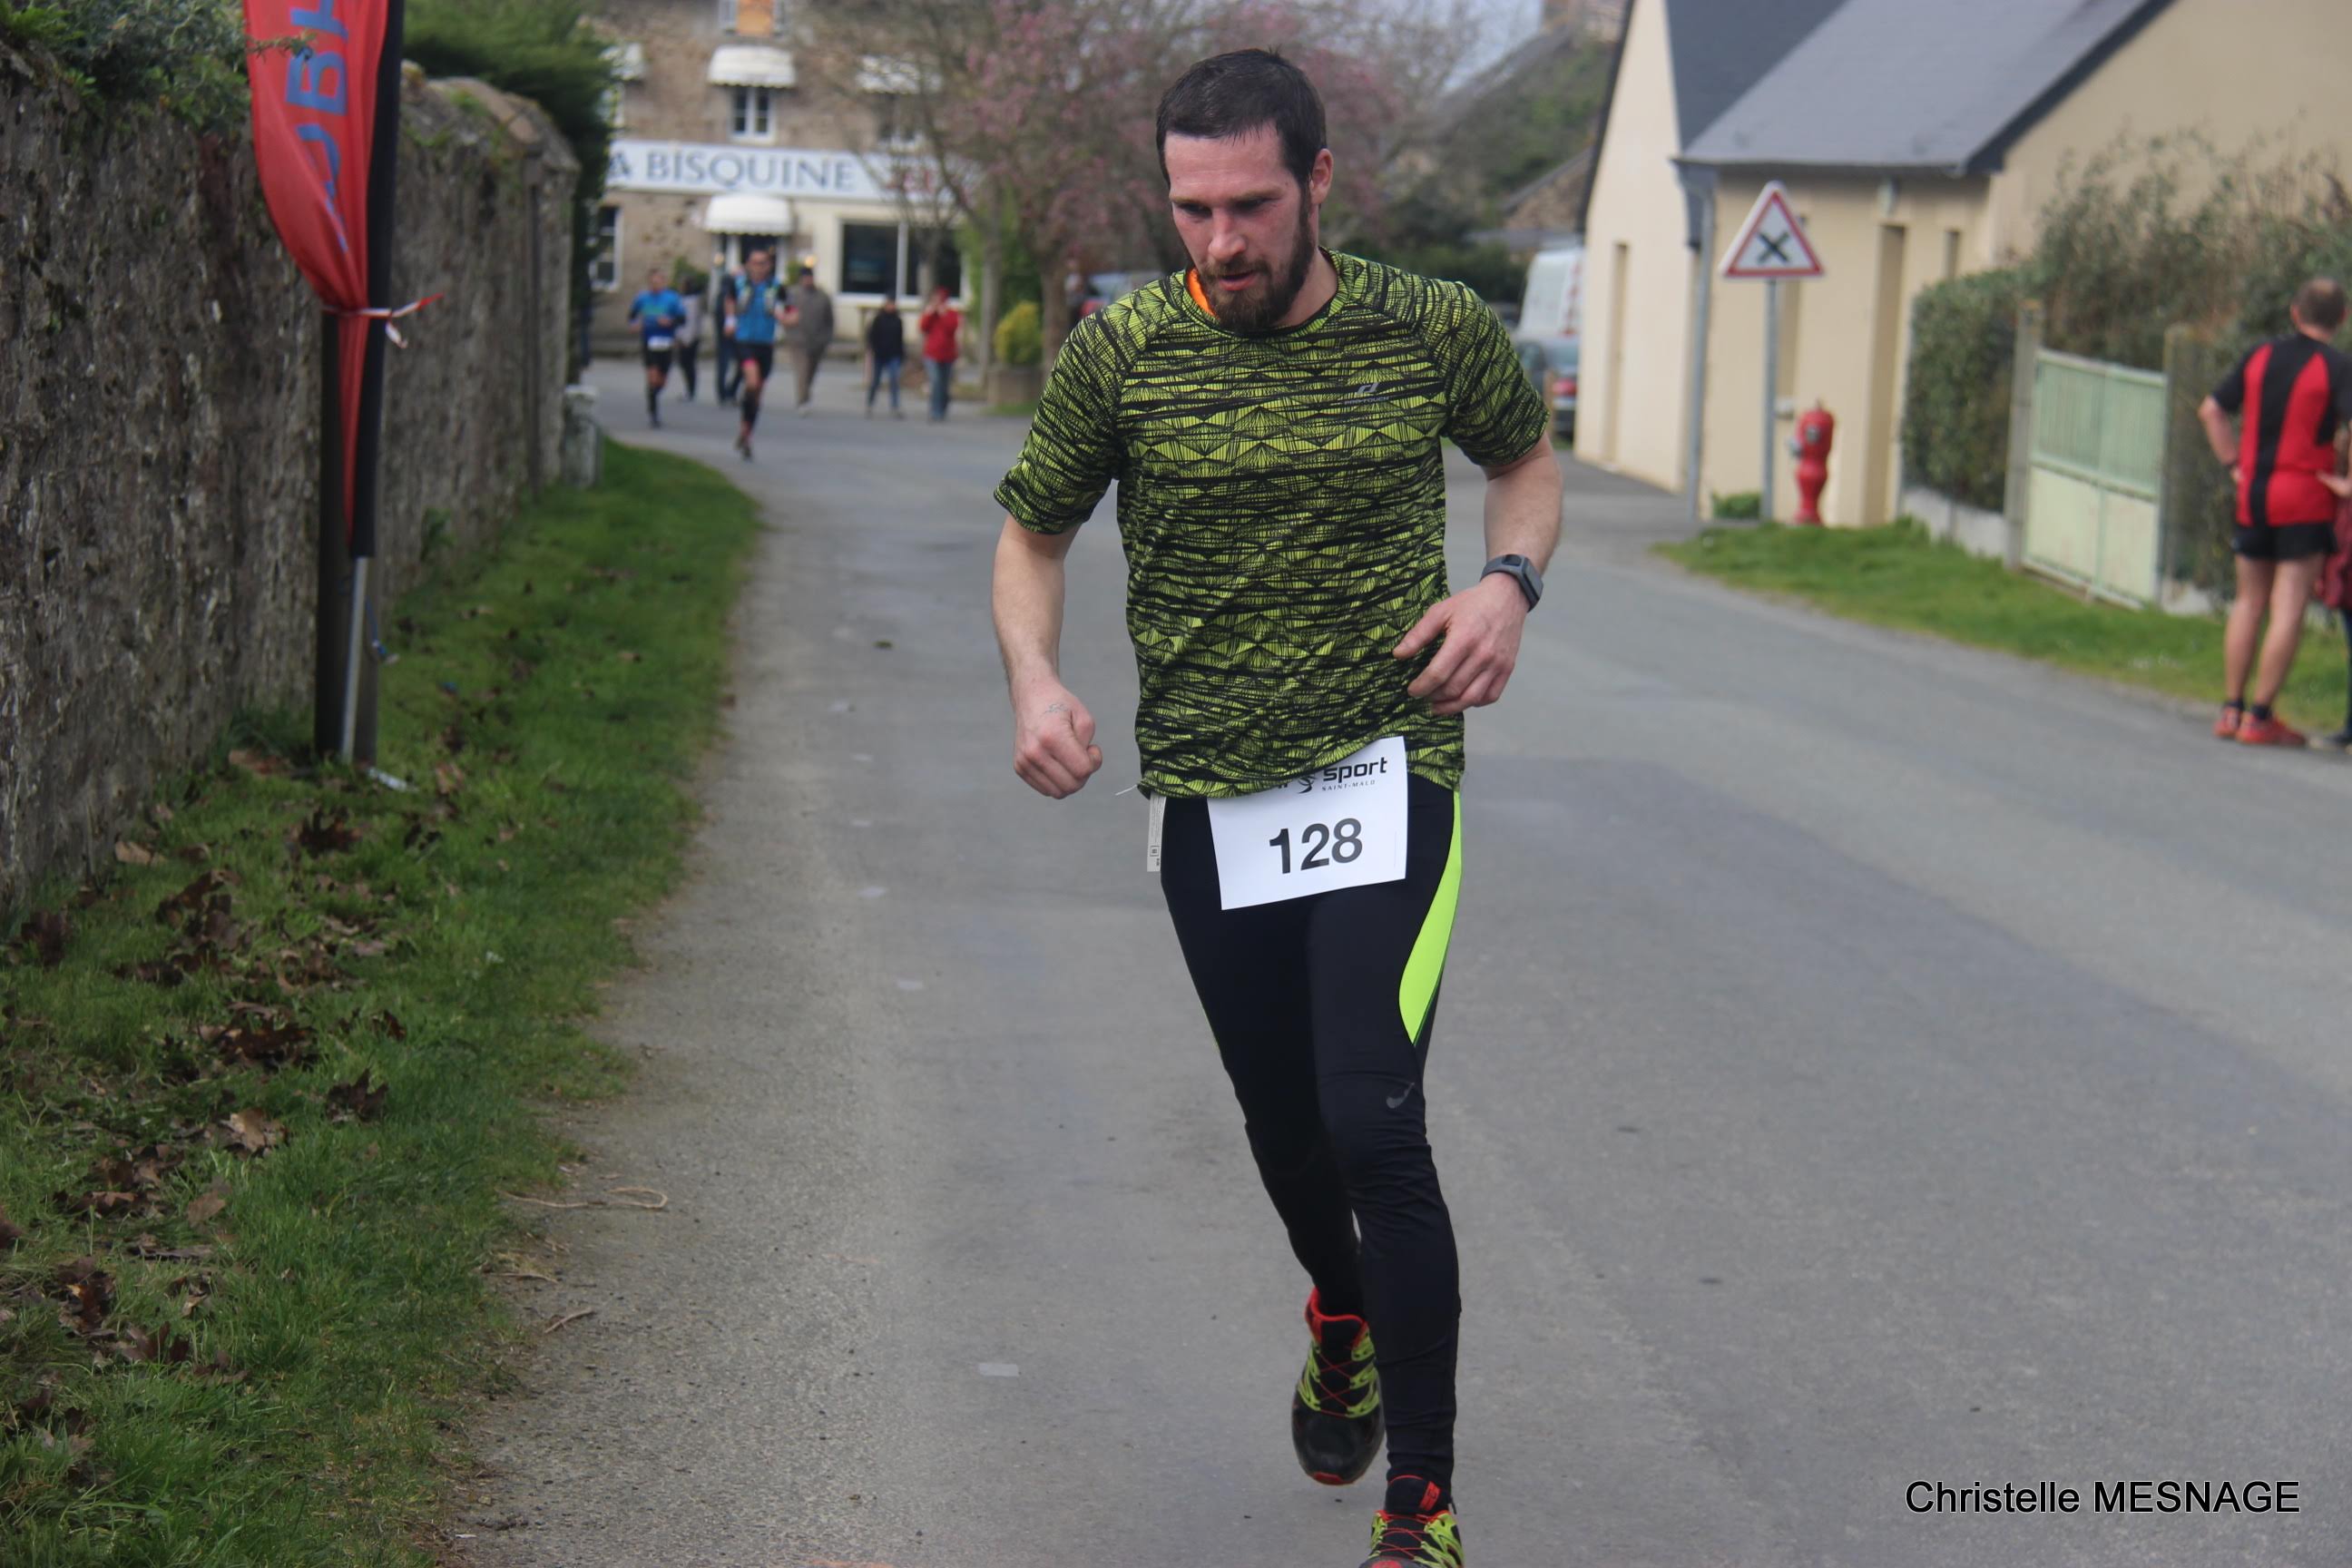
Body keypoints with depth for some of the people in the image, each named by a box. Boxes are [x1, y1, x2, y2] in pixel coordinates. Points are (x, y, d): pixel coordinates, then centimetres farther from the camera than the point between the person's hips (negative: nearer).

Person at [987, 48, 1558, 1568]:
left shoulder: (1434, 331, -3)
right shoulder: (1123, 354, -4)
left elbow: (1530, 454, 17)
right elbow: (1033, 532, 9)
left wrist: (1510, 583, -4)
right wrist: (1036, 682, -10)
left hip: (1385, 776, -2)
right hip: (1209, 800, 2)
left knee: (1375, 1125, -16)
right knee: (1285, 1128, 17)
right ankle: (1346, 1317, 51)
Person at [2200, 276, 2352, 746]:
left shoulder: (2259, 357, 7)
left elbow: (2212, 410, 12)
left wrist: (2235, 466, 13)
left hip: (2253, 496, 5)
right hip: (2305, 500, -5)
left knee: (2249, 602, 15)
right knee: (2288, 610, -2)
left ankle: (2231, 709, 16)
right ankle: (2260, 717, -3)